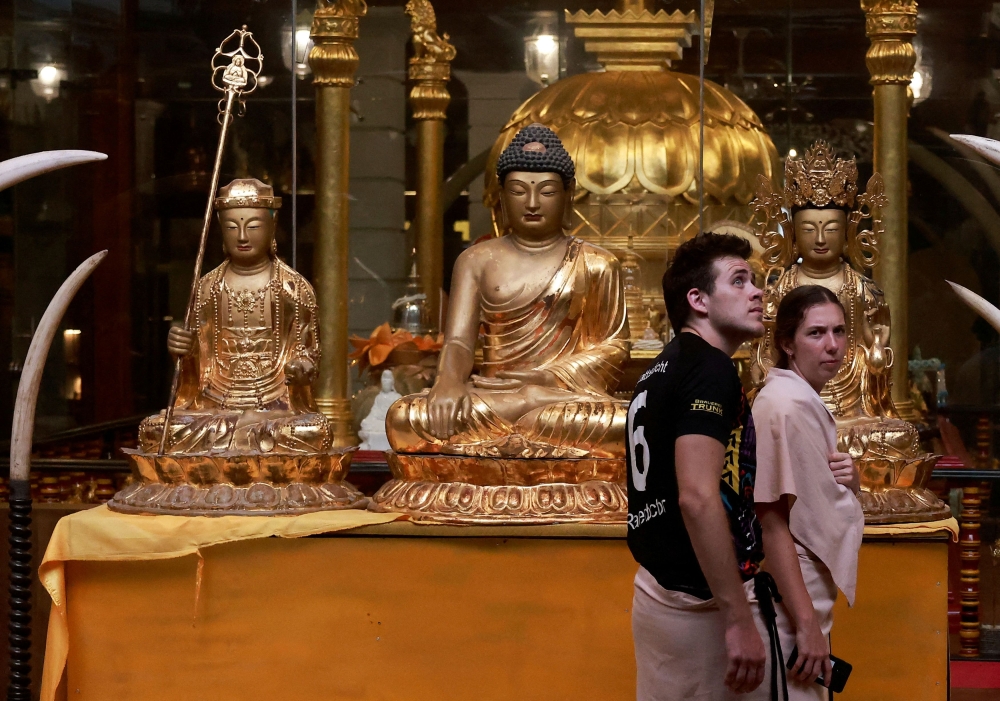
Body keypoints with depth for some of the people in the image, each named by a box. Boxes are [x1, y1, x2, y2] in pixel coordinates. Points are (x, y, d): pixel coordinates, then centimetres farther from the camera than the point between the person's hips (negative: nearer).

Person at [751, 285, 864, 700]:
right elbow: (772, 521, -23)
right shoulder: (785, 405, -18)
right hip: (791, 605, -10)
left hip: (812, 600, 10)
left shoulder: (809, 402, 11)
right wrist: (808, 625, -24)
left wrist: (850, 478, -5)